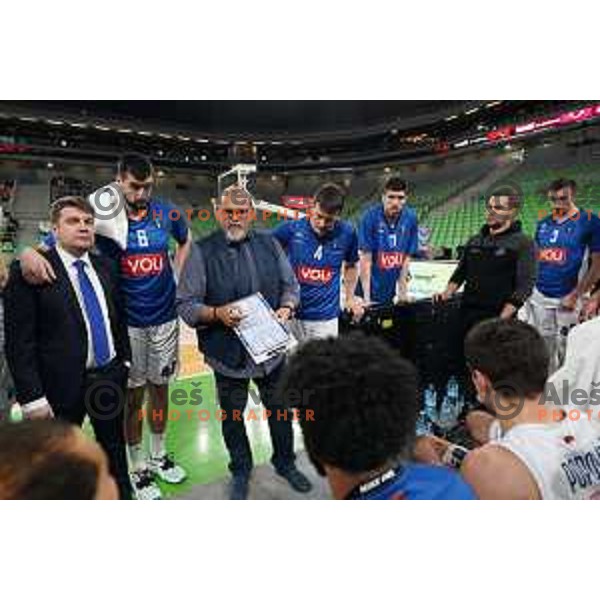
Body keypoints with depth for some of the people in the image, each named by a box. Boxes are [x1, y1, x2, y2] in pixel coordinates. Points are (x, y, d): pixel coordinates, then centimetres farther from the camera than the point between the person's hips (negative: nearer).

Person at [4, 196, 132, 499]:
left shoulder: (106, 267, 4)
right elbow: (19, 341, -14)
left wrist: (125, 359, 8)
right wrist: (32, 397, -16)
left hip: (110, 377, 5)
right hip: (63, 383, -4)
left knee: (115, 450, 23)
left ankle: (123, 496, 44)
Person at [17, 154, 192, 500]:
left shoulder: (165, 212, -3)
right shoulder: (105, 218, -9)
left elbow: (186, 240, 17)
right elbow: (54, 240, -12)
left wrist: (175, 277, 4)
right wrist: (30, 252, -35)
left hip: (165, 318, 2)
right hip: (126, 323, -2)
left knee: (160, 388, 16)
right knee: (133, 395, 9)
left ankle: (159, 456, 37)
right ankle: (138, 468, 30)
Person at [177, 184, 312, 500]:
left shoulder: (269, 243, 3)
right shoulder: (202, 251, -8)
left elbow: (290, 284, 9)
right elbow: (186, 304, -8)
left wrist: (286, 307, -11)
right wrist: (217, 313, -25)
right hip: (228, 354, -2)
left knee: (279, 408, 19)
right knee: (232, 415, 17)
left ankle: (285, 462, 45)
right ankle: (240, 471, 44)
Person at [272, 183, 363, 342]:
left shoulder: (347, 233, -5)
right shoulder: (291, 229, -10)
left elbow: (351, 266, 12)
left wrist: (350, 297, 8)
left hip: (327, 318, 0)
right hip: (291, 314, 0)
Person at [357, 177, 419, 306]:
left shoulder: (410, 218, -4)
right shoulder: (370, 217, -15)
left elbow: (407, 257, 3)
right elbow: (366, 259, -16)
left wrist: (402, 290, 4)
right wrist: (366, 298, -18)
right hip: (370, 290, -4)